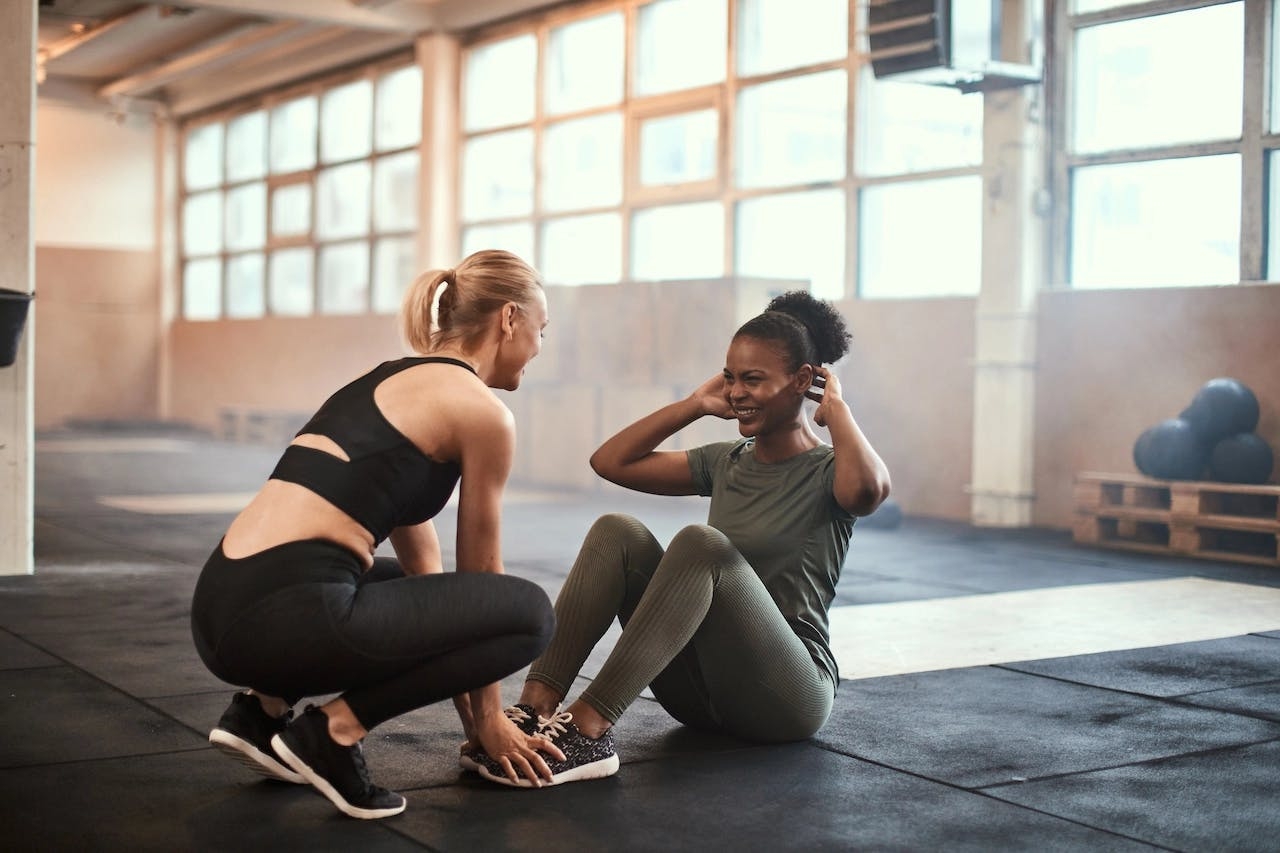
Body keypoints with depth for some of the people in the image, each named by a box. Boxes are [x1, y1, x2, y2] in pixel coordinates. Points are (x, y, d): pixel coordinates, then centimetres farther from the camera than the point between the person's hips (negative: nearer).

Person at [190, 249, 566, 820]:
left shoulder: (390, 380, 24)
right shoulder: (482, 411, -2)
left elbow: (420, 562, 28)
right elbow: (478, 575, 9)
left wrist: (467, 702, 30)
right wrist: (487, 717, 22)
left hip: (222, 608, 9)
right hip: (283, 615, -9)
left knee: (407, 589, 35)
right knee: (529, 613, 2)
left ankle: (262, 711, 17)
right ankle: (333, 730, -2)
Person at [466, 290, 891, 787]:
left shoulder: (828, 473, -3)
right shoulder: (725, 464, 15)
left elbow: (869, 488, -30)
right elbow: (610, 461, 13)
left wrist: (835, 405, -13)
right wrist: (696, 405, 11)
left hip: (785, 695, -6)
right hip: (703, 690, 6)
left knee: (702, 542, -31)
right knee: (616, 533, -14)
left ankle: (588, 728, -39)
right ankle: (536, 706, -29)